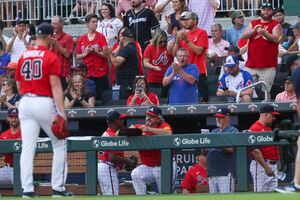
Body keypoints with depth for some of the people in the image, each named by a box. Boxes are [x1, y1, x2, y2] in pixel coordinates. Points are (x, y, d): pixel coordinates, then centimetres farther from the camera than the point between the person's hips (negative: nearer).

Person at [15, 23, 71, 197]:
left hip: (25, 103, 5)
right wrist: (61, 111, -17)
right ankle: (58, 188, 4)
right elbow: (55, 86, -14)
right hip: (44, 103, -5)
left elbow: (19, 85, 14)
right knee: (59, 144, 8)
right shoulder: (51, 57, -7)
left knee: (27, 148, 3)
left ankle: (27, 189, -3)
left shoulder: (24, 57, 9)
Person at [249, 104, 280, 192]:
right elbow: (255, 151, -20)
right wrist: (266, 167, -24)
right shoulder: (255, 128, -11)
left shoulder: (269, 128, 20)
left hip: (273, 165, 10)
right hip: (261, 165, -10)